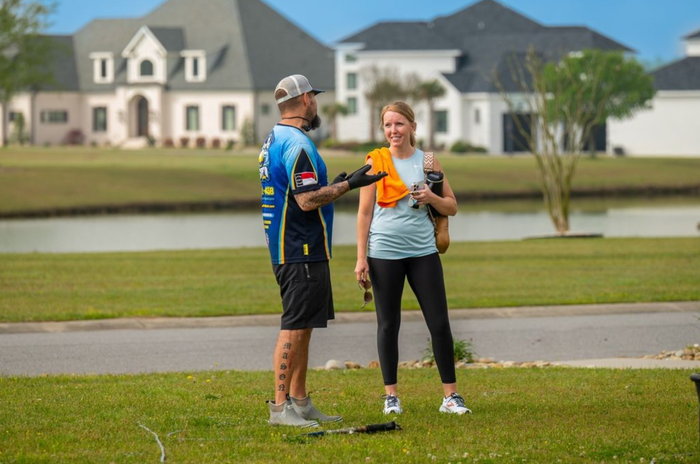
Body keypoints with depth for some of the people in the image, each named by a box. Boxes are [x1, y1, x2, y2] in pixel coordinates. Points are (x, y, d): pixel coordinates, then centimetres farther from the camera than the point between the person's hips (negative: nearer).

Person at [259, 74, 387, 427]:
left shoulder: (275, 140, 16)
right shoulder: (297, 144, -17)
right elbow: (307, 201, -22)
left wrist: (333, 186, 27)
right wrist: (347, 185, -14)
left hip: (289, 249, 11)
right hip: (302, 251, -11)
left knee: (301, 327, 14)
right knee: (294, 328, -10)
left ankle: (300, 403, 19)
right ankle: (280, 407, -10)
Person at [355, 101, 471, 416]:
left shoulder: (427, 161, 7)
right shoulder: (376, 162, 2)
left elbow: (452, 207, 12)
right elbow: (365, 212, 1)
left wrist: (431, 198, -9)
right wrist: (361, 258, -4)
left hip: (423, 251, 2)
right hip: (384, 253, -2)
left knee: (440, 323, -1)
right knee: (388, 325, 4)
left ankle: (451, 396, 6)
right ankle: (391, 395, 12)